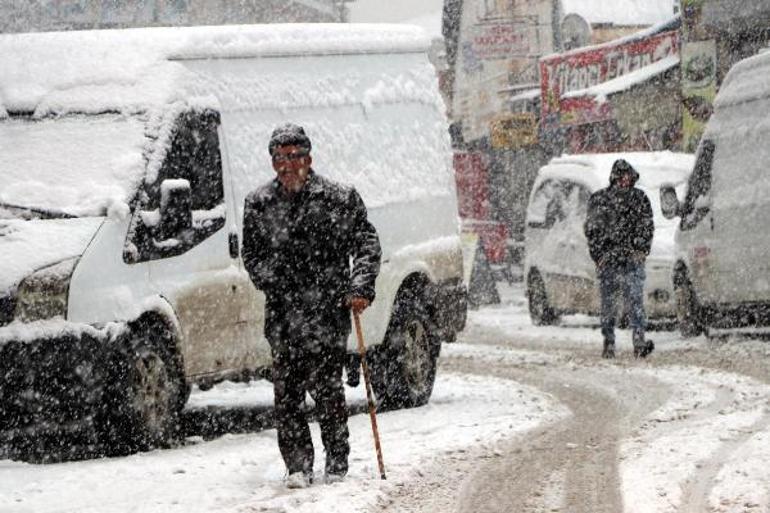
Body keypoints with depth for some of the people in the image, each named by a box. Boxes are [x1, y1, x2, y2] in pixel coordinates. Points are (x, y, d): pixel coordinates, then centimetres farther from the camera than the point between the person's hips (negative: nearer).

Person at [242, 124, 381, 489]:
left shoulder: (338, 199, 3)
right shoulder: (259, 205, 10)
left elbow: (366, 244, 4)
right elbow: (252, 256, 13)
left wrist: (360, 288, -9)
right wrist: (277, 286, -2)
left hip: (329, 311, -2)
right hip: (283, 314, 2)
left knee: (327, 388, -3)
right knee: (286, 391, -2)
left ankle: (337, 463, 9)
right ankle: (298, 465, 4)